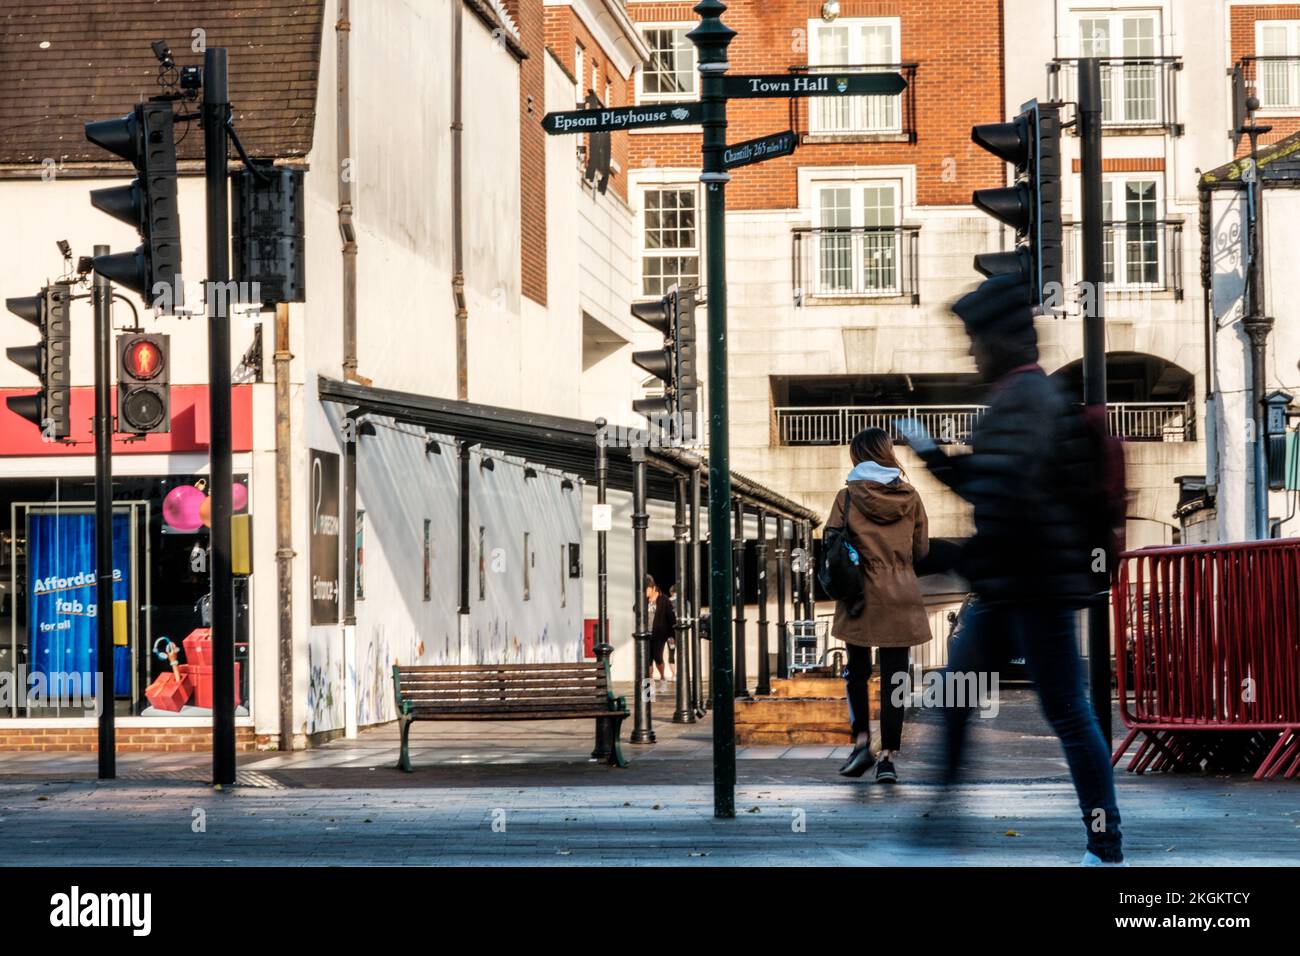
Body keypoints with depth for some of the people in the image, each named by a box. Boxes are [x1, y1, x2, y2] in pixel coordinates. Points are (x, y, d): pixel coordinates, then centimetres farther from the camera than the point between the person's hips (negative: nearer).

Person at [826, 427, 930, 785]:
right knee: (894, 678, 4)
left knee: (857, 671, 16)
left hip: (861, 595, -1)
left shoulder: (848, 496, -5)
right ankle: (888, 755, 1)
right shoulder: (909, 497, 2)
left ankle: (861, 741, 4)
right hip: (901, 597, 1)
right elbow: (921, 549, 8)